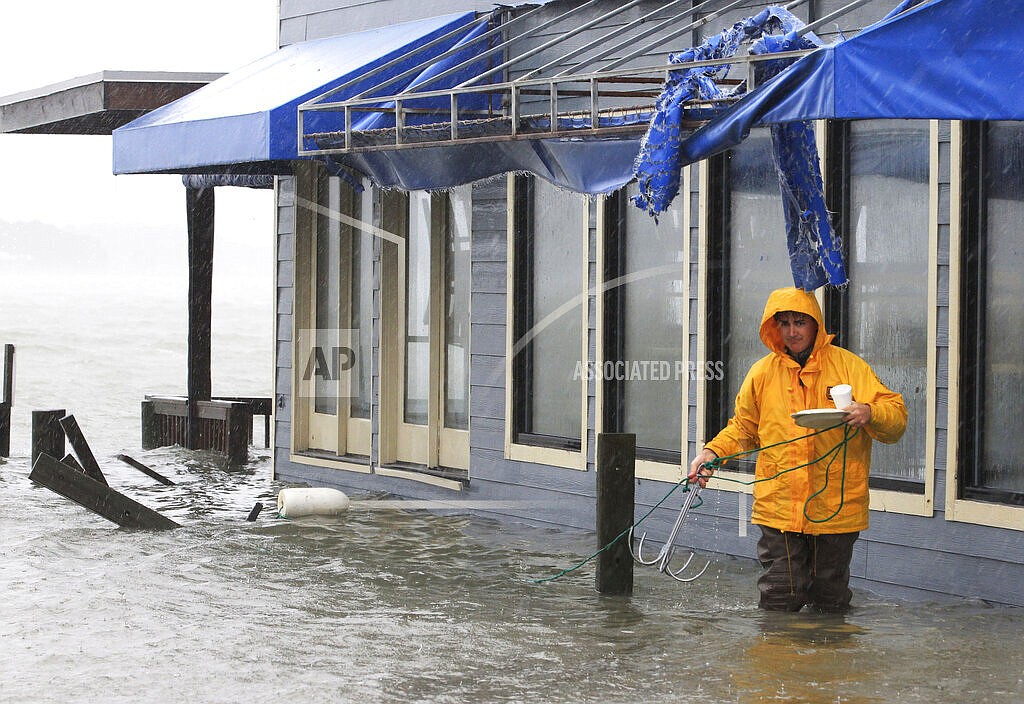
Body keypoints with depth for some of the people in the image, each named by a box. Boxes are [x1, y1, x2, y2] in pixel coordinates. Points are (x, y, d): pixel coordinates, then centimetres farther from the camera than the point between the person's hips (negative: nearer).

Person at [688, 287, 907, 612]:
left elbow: (896, 416, -1)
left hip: (835, 509, -1)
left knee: (830, 604, 6)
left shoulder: (848, 366, 2)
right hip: (778, 509, 1)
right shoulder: (763, 372, 9)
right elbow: (743, 427, 20)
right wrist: (713, 452, 5)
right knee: (778, 603, -2)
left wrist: (869, 413, -22)